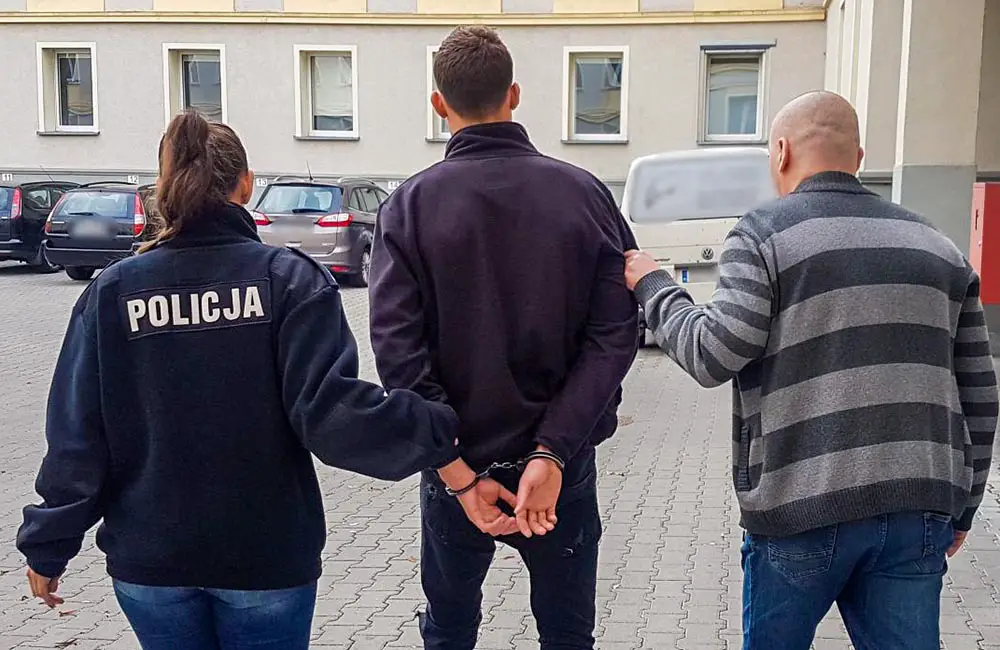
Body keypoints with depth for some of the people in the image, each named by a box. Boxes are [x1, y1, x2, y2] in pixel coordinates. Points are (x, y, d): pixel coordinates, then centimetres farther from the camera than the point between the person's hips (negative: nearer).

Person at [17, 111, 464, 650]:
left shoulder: (111, 292, -4)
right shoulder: (290, 279, -11)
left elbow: (77, 436, -3)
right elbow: (327, 410, -21)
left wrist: (48, 546, 7)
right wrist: (439, 434, -17)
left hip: (150, 564, 2)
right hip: (268, 560, -2)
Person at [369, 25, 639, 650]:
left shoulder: (412, 204, -9)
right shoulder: (586, 194, -6)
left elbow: (399, 347, -16)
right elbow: (616, 333, -13)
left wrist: (458, 473, -14)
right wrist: (552, 453, -16)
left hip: (459, 463, 0)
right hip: (564, 463, 1)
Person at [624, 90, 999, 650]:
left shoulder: (766, 234, -3)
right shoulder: (939, 247, 13)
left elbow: (713, 357, -13)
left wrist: (655, 288, 4)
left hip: (804, 508, -4)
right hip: (918, 512, 4)